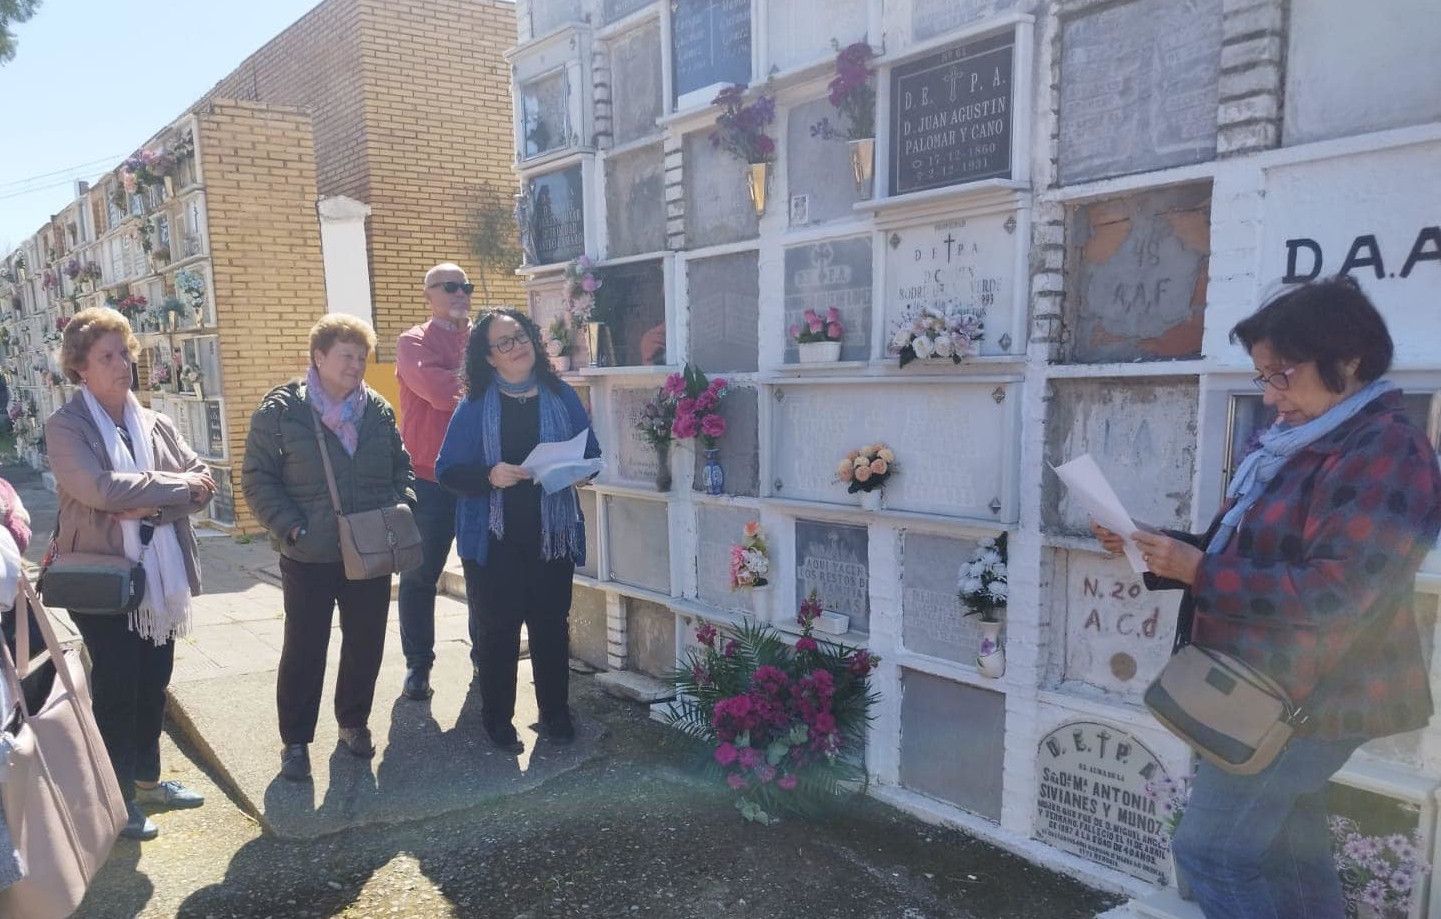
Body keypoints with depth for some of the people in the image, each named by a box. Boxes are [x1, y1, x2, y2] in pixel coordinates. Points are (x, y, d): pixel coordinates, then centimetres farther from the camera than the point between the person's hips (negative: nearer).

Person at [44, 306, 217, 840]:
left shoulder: (155, 424, 8)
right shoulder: (65, 427, -8)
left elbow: (201, 484, 0)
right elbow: (99, 489, -24)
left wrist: (150, 506, -17)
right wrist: (176, 486, -17)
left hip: (161, 576, 5)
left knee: (154, 685, 15)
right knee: (116, 690, 4)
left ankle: (146, 780, 33)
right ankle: (117, 799, 21)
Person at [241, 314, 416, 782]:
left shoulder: (378, 410, 5)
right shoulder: (279, 410, -7)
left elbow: (401, 467, 14)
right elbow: (258, 479, -7)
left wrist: (402, 506, -4)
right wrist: (291, 528, -16)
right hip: (308, 556, -3)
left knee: (366, 644, 13)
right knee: (304, 650, 8)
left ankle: (353, 721, 34)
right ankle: (295, 740, 24)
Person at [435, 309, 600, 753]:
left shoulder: (562, 397, 3)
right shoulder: (475, 406, -3)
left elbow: (591, 455, 9)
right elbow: (447, 469, -4)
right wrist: (489, 476, -22)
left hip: (552, 533, 2)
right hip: (494, 538, -2)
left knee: (552, 625, 11)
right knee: (496, 629, 6)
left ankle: (555, 712, 28)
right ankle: (498, 719, 23)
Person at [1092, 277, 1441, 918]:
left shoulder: (1385, 453, -18)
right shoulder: (1297, 445, 13)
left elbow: (1334, 593, -27)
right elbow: (1241, 555, 16)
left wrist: (1198, 571, -25)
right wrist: (1147, 547, 2)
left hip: (1307, 701, -10)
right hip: (1277, 694, 10)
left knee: (1209, 850, -3)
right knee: (1286, 856, 20)